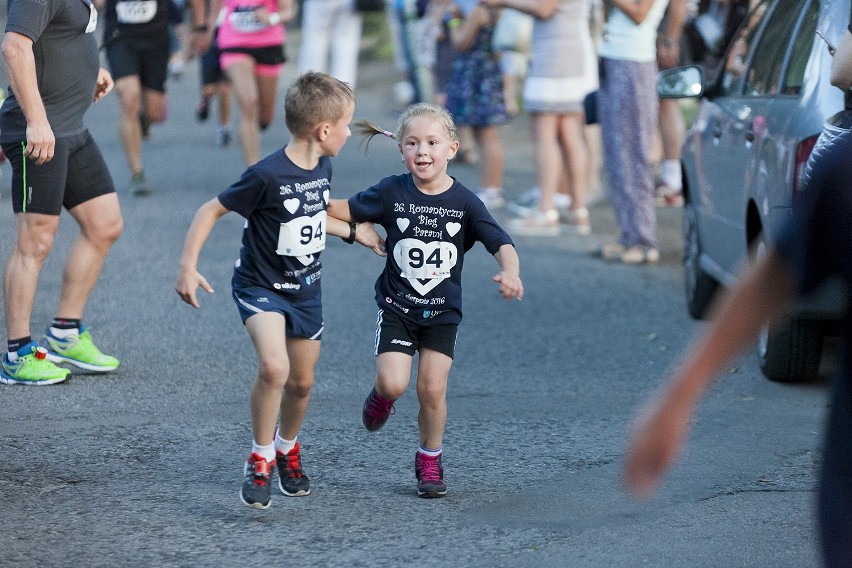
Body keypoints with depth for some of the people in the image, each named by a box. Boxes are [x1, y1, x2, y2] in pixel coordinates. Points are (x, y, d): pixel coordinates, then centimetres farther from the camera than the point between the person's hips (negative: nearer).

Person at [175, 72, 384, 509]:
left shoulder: (322, 169, -1)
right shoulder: (268, 176, -26)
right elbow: (211, 210, -18)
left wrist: (355, 232, 27)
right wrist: (188, 267, -23)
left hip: (305, 288, 7)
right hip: (261, 286, -7)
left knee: (301, 382, 15)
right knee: (274, 367, -27)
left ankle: (287, 449, 42)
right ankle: (260, 459, -8)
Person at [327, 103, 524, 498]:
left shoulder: (465, 202, -9)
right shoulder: (392, 193, -8)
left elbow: (501, 244, -15)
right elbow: (347, 210, 3)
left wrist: (510, 272, -36)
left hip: (442, 312, 0)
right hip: (396, 306, 0)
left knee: (432, 390, -3)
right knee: (393, 383, -15)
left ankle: (430, 461, 20)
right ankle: (382, 396, 24)